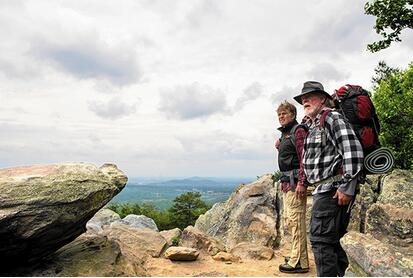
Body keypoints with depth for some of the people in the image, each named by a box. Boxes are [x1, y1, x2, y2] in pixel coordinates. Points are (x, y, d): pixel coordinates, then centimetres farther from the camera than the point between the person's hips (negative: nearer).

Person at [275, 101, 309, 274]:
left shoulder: (298, 131, -9)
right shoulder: (285, 134, 20)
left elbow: (304, 158, -18)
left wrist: (301, 183, -24)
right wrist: (279, 148, 8)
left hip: (295, 181, -10)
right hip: (287, 182, 10)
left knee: (296, 220, -8)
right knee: (289, 219, 15)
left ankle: (299, 262, -2)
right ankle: (297, 256, 26)